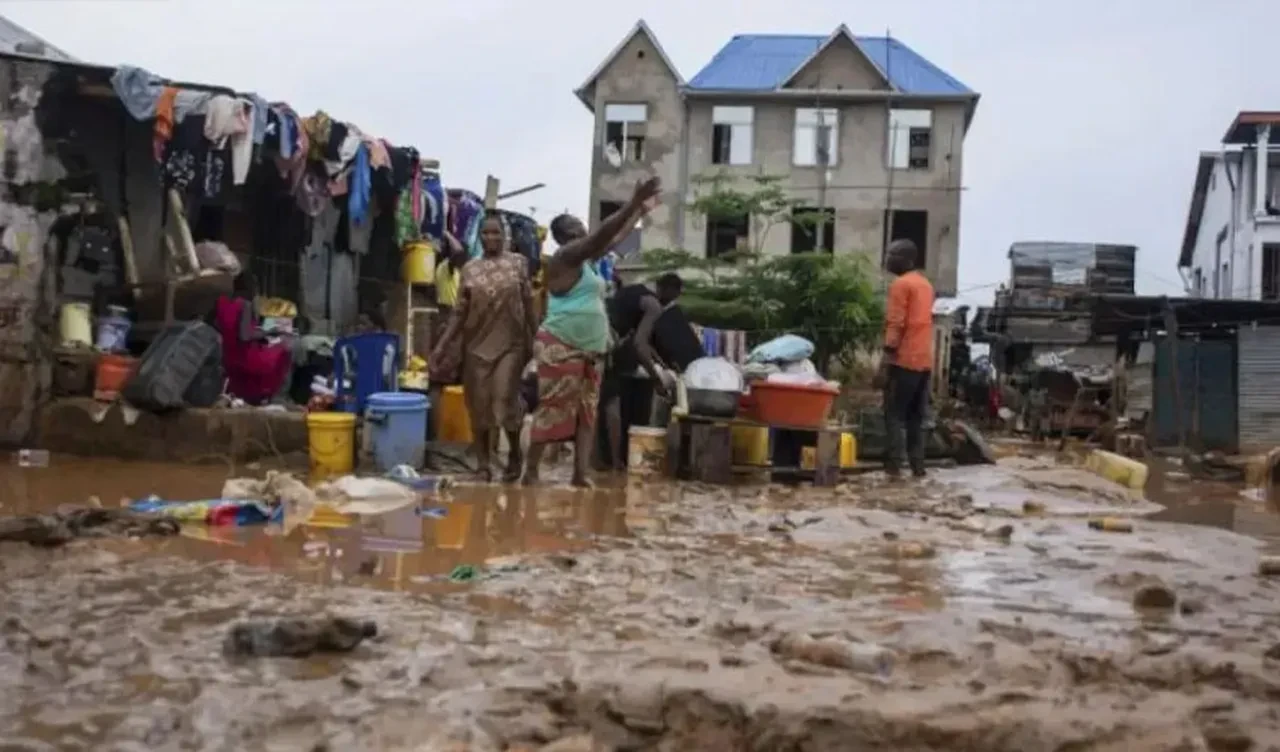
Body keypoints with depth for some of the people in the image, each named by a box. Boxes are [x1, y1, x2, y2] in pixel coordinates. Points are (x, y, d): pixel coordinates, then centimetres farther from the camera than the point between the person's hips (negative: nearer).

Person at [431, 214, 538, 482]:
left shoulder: (518, 263, 4)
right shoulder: (470, 268, 7)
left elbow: (528, 305, 5)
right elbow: (460, 312, 6)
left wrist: (535, 339, 1)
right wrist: (442, 345, -2)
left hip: (510, 344, -2)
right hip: (477, 345, 2)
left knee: (505, 399, -9)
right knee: (479, 405, 3)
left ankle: (515, 453, 15)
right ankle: (484, 465, 13)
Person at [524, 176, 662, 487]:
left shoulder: (585, 259, 16)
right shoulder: (566, 256, -9)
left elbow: (613, 238, 26)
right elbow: (602, 234, -20)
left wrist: (641, 210, 28)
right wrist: (633, 203, -21)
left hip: (589, 352, 9)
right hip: (560, 349, -9)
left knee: (587, 414, 4)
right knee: (552, 411, -9)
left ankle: (580, 475, 4)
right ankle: (530, 473, -3)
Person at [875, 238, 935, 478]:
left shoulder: (901, 284, -8)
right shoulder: (925, 284, 19)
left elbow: (895, 326, -15)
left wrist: (884, 363, -16)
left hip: (904, 360, -8)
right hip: (924, 361, 8)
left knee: (894, 415, -5)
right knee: (916, 417, 11)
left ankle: (893, 466, -10)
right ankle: (918, 466, 9)